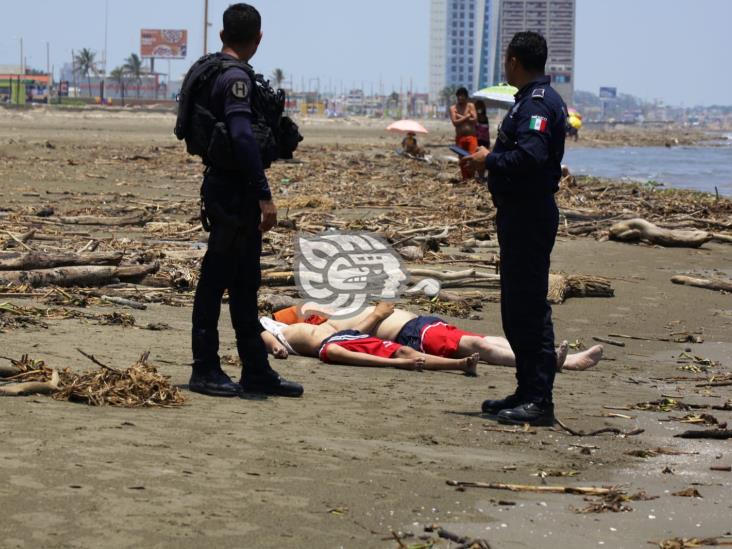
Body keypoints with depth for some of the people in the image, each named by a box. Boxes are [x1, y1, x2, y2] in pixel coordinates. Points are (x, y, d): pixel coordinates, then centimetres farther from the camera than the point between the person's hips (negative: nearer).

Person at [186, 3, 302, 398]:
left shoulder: (213, 70, 15)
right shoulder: (236, 77, -15)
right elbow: (242, 136, -25)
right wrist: (264, 195, -26)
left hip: (232, 192, 10)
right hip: (233, 194, -10)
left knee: (245, 283, 12)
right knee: (216, 279, -4)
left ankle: (256, 371, 18)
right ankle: (205, 371, 2)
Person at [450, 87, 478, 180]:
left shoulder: (470, 106, 5)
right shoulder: (453, 108, 6)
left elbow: (474, 119, -8)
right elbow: (455, 122, -7)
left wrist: (461, 117, -7)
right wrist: (467, 117, -8)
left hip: (471, 136, -2)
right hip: (460, 137, 2)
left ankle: (471, 177, -9)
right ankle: (465, 178, 12)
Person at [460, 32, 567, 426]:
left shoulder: (537, 104, -15)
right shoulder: (533, 100, 18)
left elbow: (530, 157, -28)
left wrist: (489, 160, -15)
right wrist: (489, 160, 12)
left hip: (529, 215, -11)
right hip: (522, 212, 11)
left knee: (529, 307, -9)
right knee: (517, 305, 16)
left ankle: (539, 401, -8)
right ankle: (528, 392, 23)